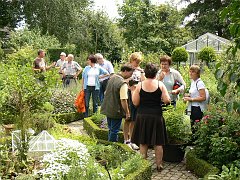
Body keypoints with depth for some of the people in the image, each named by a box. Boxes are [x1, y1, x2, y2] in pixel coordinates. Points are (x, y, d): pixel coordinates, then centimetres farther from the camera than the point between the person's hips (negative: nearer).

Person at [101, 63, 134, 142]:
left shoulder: (112, 77, 4)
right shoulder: (123, 84, -22)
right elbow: (123, 100, -25)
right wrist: (127, 112, -14)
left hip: (107, 108, 8)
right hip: (116, 111, -8)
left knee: (111, 129, 21)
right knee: (114, 131, 5)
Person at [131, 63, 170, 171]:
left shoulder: (140, 85, -4)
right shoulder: (160, 84, -4)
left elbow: (135, 103, -3)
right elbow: (167, 100, -8)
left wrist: (133, 92, 11)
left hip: (142, 116, 1)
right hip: (156, 116, 0)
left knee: (143, 143, 11)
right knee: (158, 143, 11)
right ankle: (159, 165, 18)